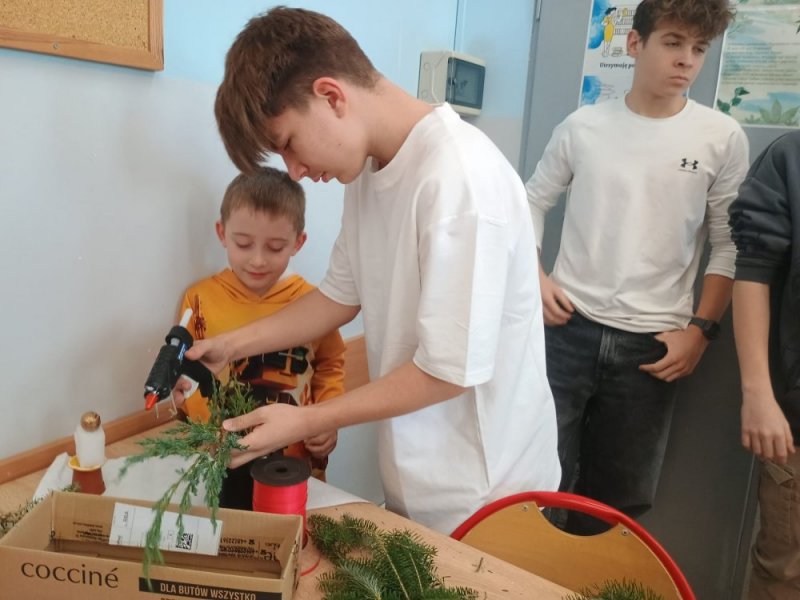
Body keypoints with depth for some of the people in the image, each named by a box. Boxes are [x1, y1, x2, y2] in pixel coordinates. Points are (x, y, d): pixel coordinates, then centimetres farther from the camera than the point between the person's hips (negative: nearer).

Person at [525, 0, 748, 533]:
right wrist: (536, 277, -3)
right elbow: (533, 201, 10)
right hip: (568, 329, 0)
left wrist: (701, 329, -5)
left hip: (652, 345, 0)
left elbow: (730, 245, 3)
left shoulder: (722, 138, -1)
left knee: (617, 500, 13)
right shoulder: (583, 125, 1)